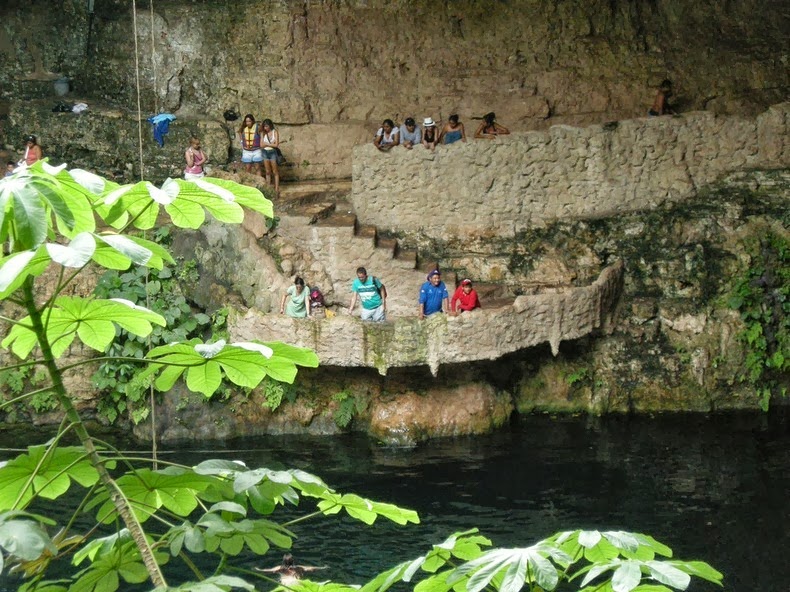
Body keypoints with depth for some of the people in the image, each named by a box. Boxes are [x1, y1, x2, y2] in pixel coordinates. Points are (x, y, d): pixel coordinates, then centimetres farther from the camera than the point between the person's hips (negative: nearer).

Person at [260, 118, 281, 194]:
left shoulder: (275, 132, -5)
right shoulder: (264, 133, 5)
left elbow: (276, 145, -13)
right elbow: (261, 145, 0)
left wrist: (266, 144, -6)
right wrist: (271, 144, -10)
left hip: (273, 152, -4)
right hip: (265, 153, 4)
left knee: (275, 172, 0)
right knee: (268, 172, 7)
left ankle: (276, 189, 0)